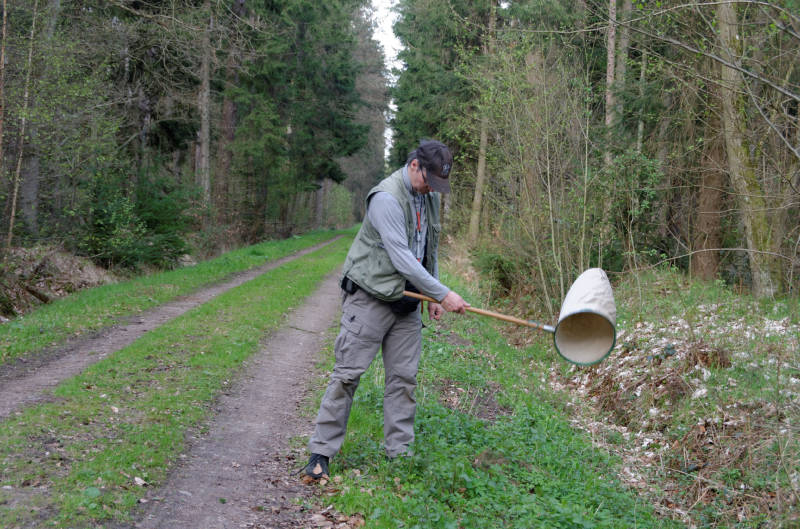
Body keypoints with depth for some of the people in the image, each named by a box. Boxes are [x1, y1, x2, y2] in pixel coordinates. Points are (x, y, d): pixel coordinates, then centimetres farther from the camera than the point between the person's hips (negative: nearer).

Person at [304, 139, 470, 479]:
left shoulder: (430, 197, 9)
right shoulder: (386, 198, -19)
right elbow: (401, 258, -25)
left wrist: (433, 296, 14)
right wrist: (442, 293, -23)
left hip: (406, 302, 8)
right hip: (371, 297, -7)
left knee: (404, 377, 6)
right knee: (348, 373, -5)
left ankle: (399, 452, 13)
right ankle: (321, 451, 3)